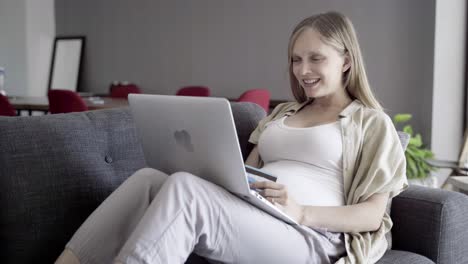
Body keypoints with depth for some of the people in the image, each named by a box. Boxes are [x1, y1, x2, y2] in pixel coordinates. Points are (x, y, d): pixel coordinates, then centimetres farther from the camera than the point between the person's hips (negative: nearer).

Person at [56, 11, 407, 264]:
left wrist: (301, 211, -17)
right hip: (246, 221, 6)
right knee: (148, 178, -22)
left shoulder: (373, 124, 10)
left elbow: (374, 215, 0)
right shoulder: (282, 113, 28)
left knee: (184, 187, -32)